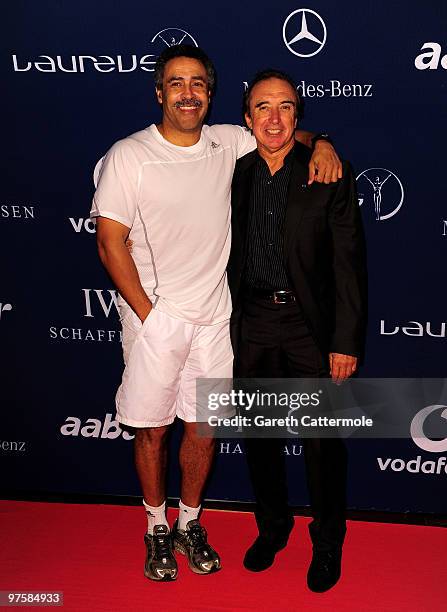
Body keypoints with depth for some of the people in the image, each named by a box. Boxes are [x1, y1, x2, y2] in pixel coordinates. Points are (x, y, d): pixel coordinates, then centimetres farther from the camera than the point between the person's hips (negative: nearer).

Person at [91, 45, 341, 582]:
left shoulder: (228, 144, 2)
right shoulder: (127, 157, -9)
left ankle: (189, 524, 33)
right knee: (152, 430, 9)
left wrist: (320, 144, -4)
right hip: (154, 317, -3)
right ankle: (156, 529, 31)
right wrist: (147, 314, -10)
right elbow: (111, 242, -9)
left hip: (214, 316, 3)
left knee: (203, 427, 12)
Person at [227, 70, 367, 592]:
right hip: (252, 325, 4)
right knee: (258, 435, 15)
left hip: (310, 325, -3)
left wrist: (346, 341, -11)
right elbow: (229, 258, 8)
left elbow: (348, 262, -7)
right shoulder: (235, 175, 5)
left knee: (322, 443, 7)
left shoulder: (330, 175, -5)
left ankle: (327, 541, 29)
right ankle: (272, 526, 38)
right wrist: (226, 330, 5)